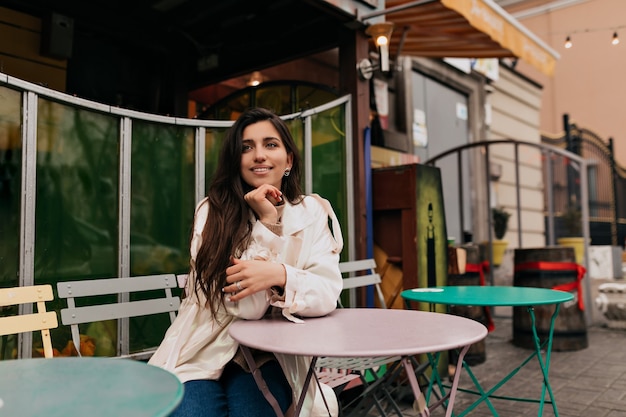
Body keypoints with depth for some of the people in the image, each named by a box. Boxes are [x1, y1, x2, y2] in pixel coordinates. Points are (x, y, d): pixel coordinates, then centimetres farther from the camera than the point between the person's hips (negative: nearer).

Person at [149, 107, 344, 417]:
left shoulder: (313, 213, -3)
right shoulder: (213, 211, -10)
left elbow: (327, 293, -14)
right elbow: (246, 306, -17)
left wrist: (280, 275, -33)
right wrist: (266, 223, -23)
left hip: (270, 357, 1)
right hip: (204, 354, 0)